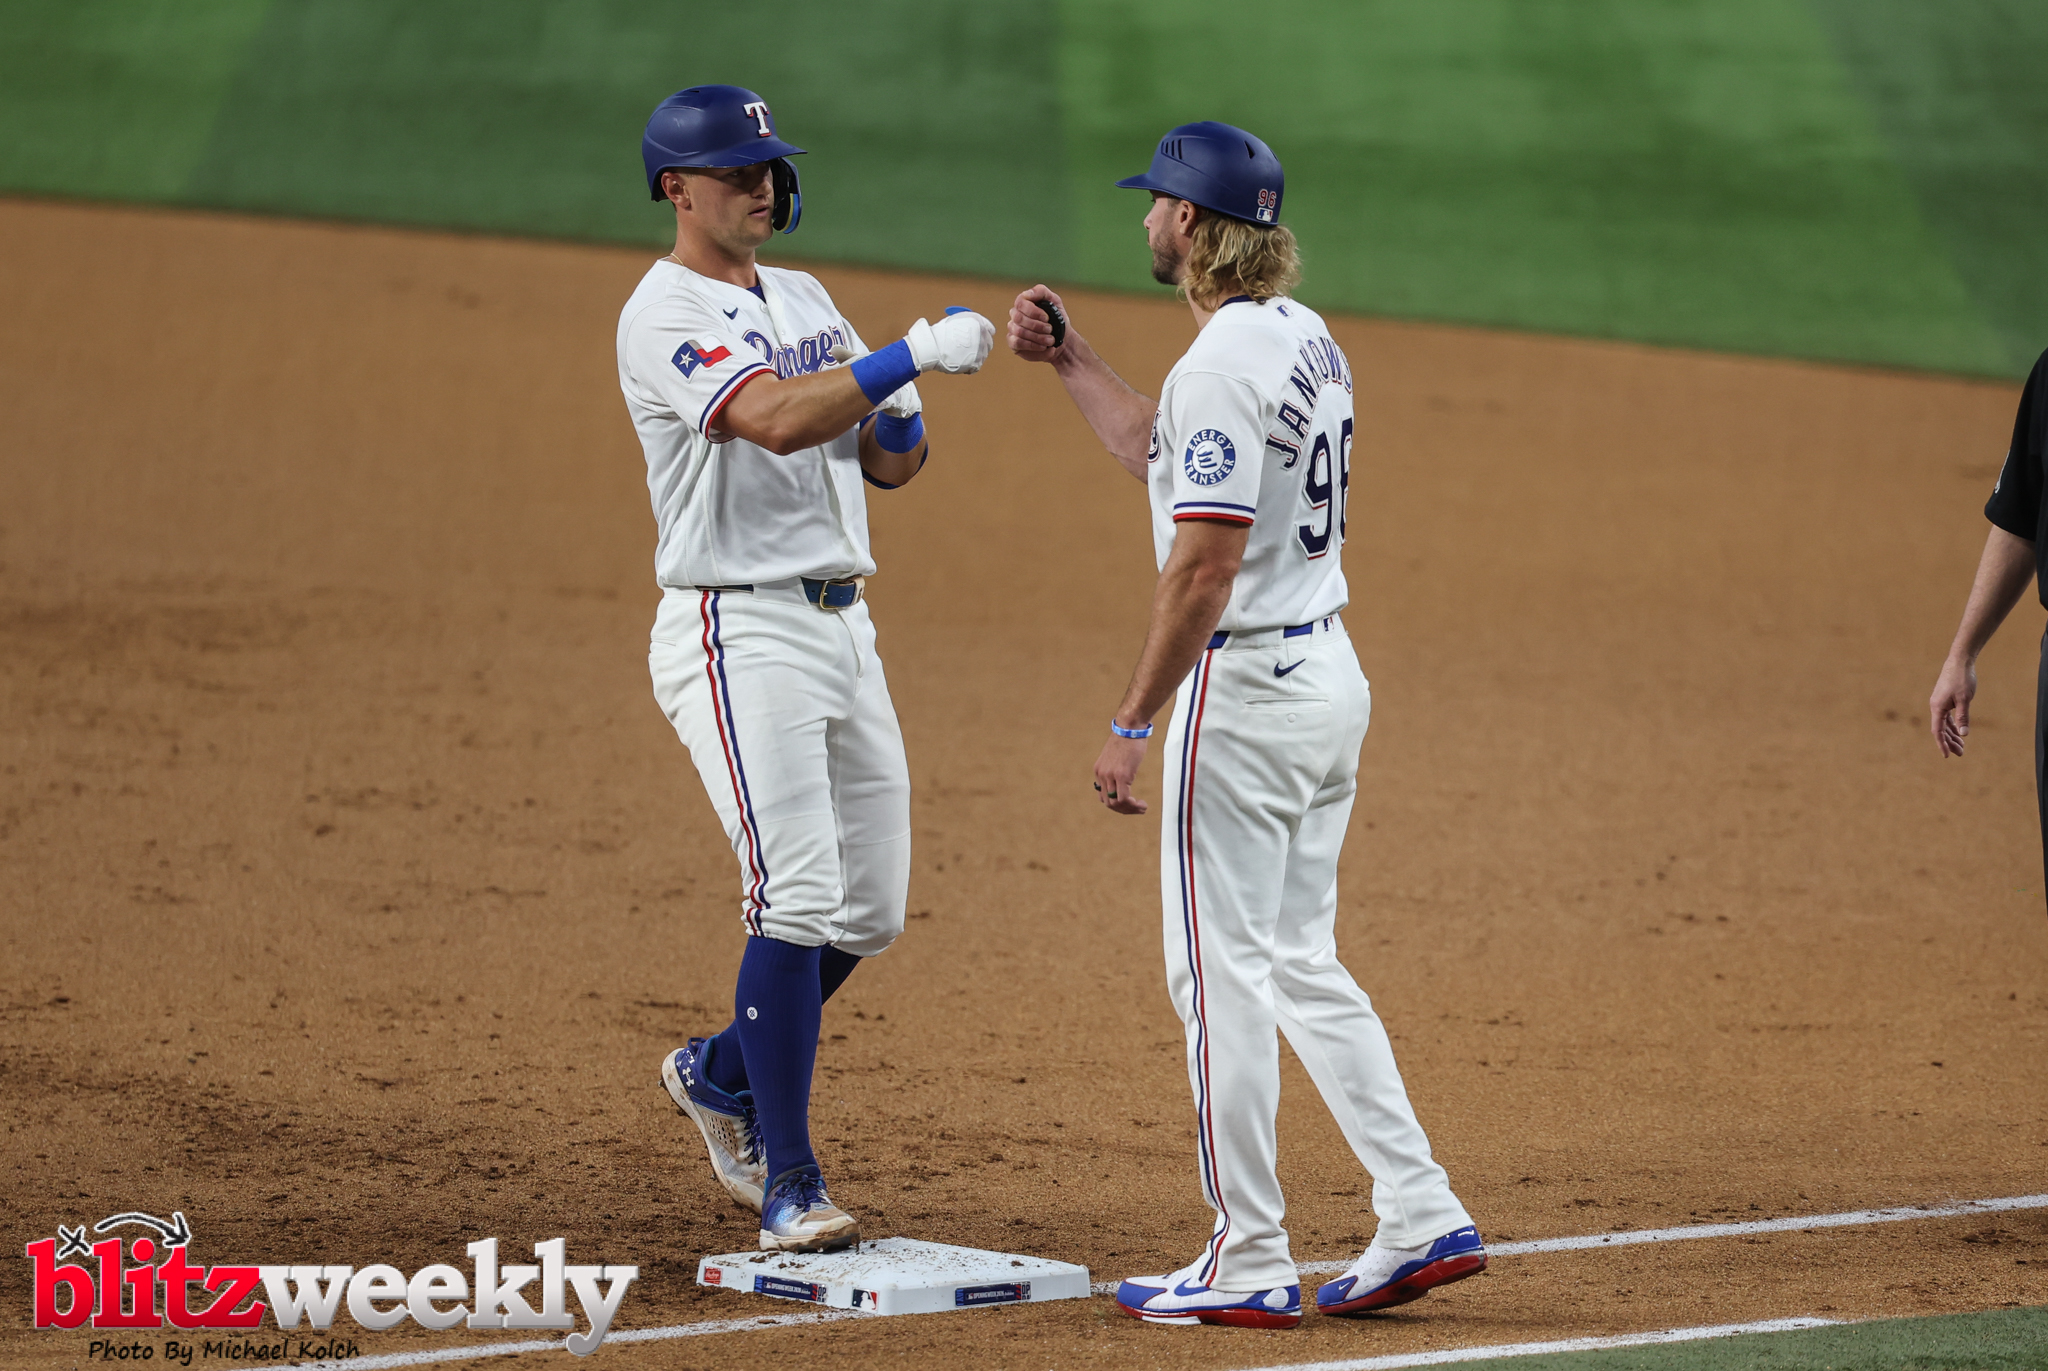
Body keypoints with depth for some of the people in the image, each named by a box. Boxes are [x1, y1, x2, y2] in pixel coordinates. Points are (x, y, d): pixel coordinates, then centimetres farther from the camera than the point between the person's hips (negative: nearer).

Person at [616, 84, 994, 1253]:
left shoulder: (803, 299, 16)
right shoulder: (664, 317, -10)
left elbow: (888, 462, 14)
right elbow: (777, 419, -27)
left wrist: (903, 423, -8)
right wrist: (913, 354, -28)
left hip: (841, 625, 8)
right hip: (741, 631, -8)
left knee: (869, 910, 10)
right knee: (801, 902, -14)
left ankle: (723, 1071, 32)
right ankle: (788, 1183, -8)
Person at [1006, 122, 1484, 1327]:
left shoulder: (1225, 360, -18)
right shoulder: (1308, 338, 12)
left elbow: (1205, 560, -23)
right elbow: (1163, 455, 26)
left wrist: (1133, 722, -19)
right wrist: (1069, 361, 26)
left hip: (1245, 684, -10)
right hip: (1328, 671, 10)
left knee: (1223, 969, -2)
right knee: (1300, 959, 15)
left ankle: (1250, 1264, 1)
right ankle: (1421, 1216, 10)